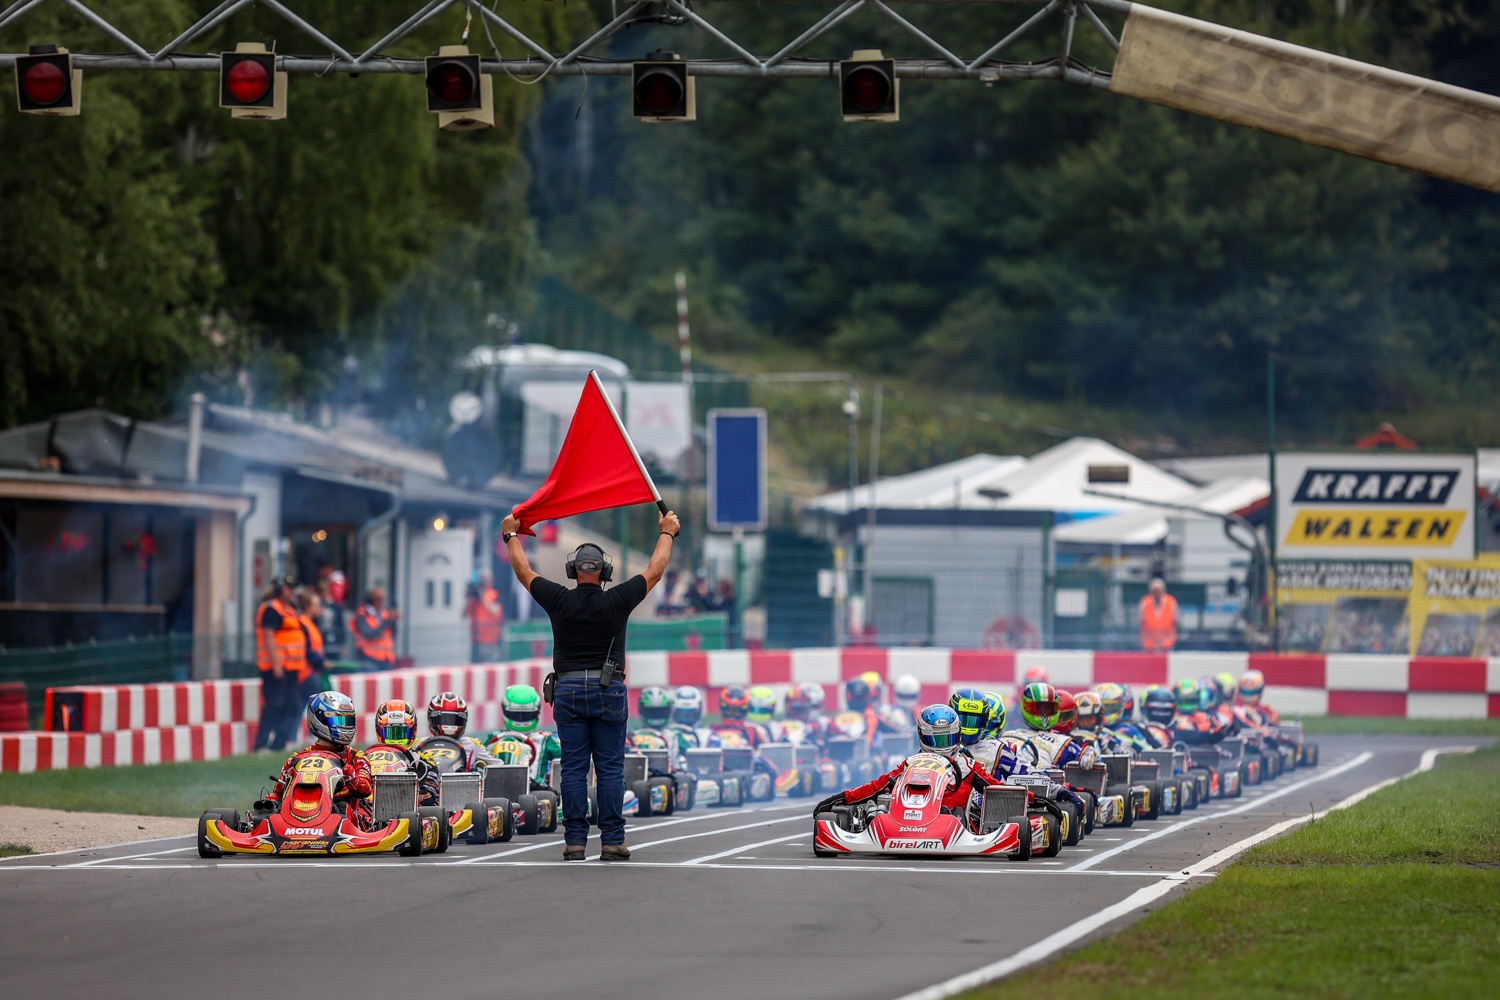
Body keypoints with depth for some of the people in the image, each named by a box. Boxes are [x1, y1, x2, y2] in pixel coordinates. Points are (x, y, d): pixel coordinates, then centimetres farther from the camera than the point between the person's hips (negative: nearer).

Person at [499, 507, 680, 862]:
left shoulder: (559, 601, -2)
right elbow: (654, 572, 9)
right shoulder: (616, 602, -4)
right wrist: (667, 533, 24)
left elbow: (524, 572, 13)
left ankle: (575, 841, -1)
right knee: (610, 769, 0)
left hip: (568, 690, 1)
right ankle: (612, 841, -3)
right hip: (608, 691, -1)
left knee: (573, 769, 2)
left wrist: (511, 535, 27)